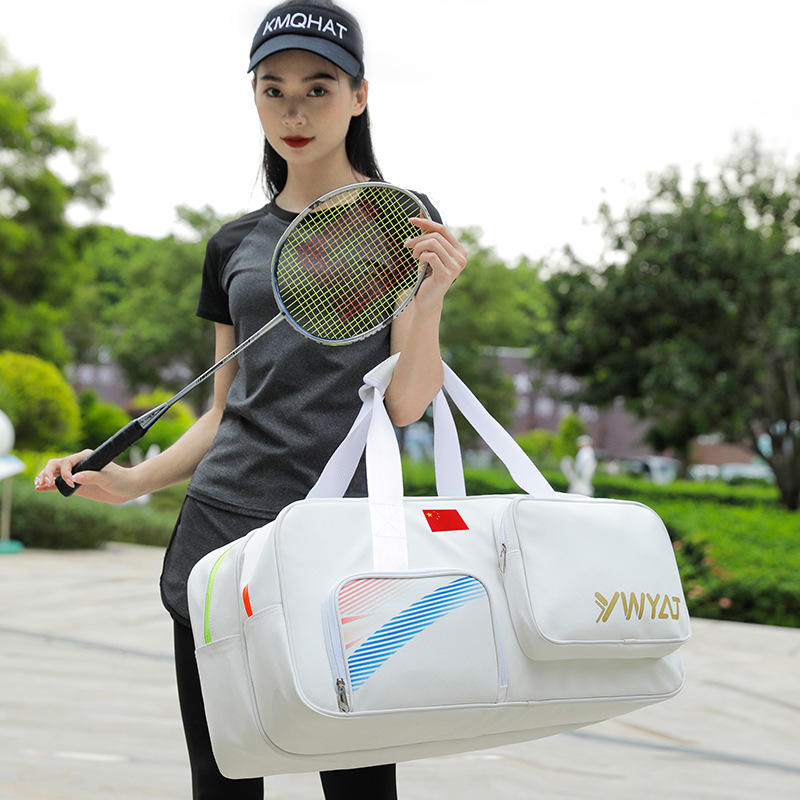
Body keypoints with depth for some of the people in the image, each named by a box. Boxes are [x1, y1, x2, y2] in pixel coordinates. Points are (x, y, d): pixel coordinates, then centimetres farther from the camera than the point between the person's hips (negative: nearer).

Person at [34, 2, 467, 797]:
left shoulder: (402, 220, 2)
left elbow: (406, 404, -5)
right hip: (218, 527, 4)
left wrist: (430, 293, -21)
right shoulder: (233, 245, 14)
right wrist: (131, 481, 3)